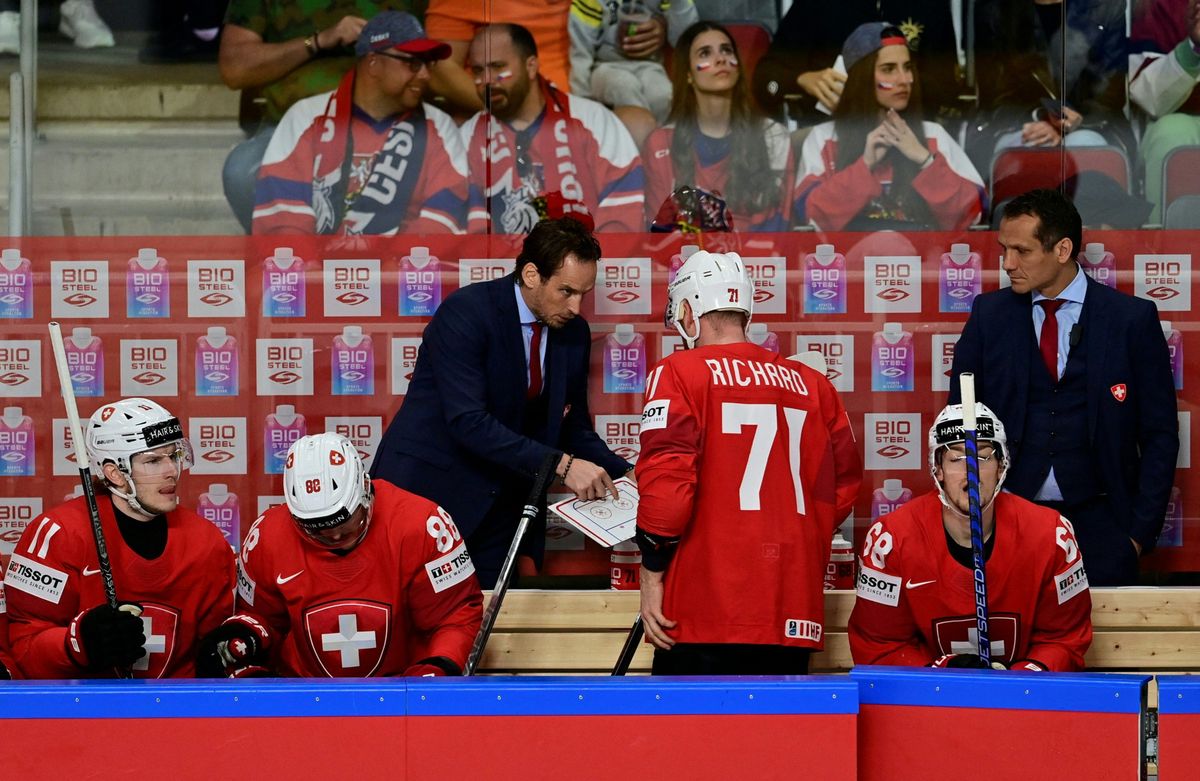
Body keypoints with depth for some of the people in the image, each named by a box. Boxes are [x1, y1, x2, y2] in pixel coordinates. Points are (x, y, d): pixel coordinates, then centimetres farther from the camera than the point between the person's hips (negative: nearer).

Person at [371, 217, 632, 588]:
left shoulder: (573, 332, 5)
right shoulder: (465, 313, -17)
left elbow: (574, 428, 14)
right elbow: (468, 421, -26)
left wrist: (625, 475, -5)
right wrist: (561, 464, -30)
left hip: (500, 511, 6)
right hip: (429, 489, -6)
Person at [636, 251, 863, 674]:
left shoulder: (679, 373, -2)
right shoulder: (813, 384, 13)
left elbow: (666, 480, -11)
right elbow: (843, 484, 17)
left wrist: (652, 575, -3)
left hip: (704, 612, -5)